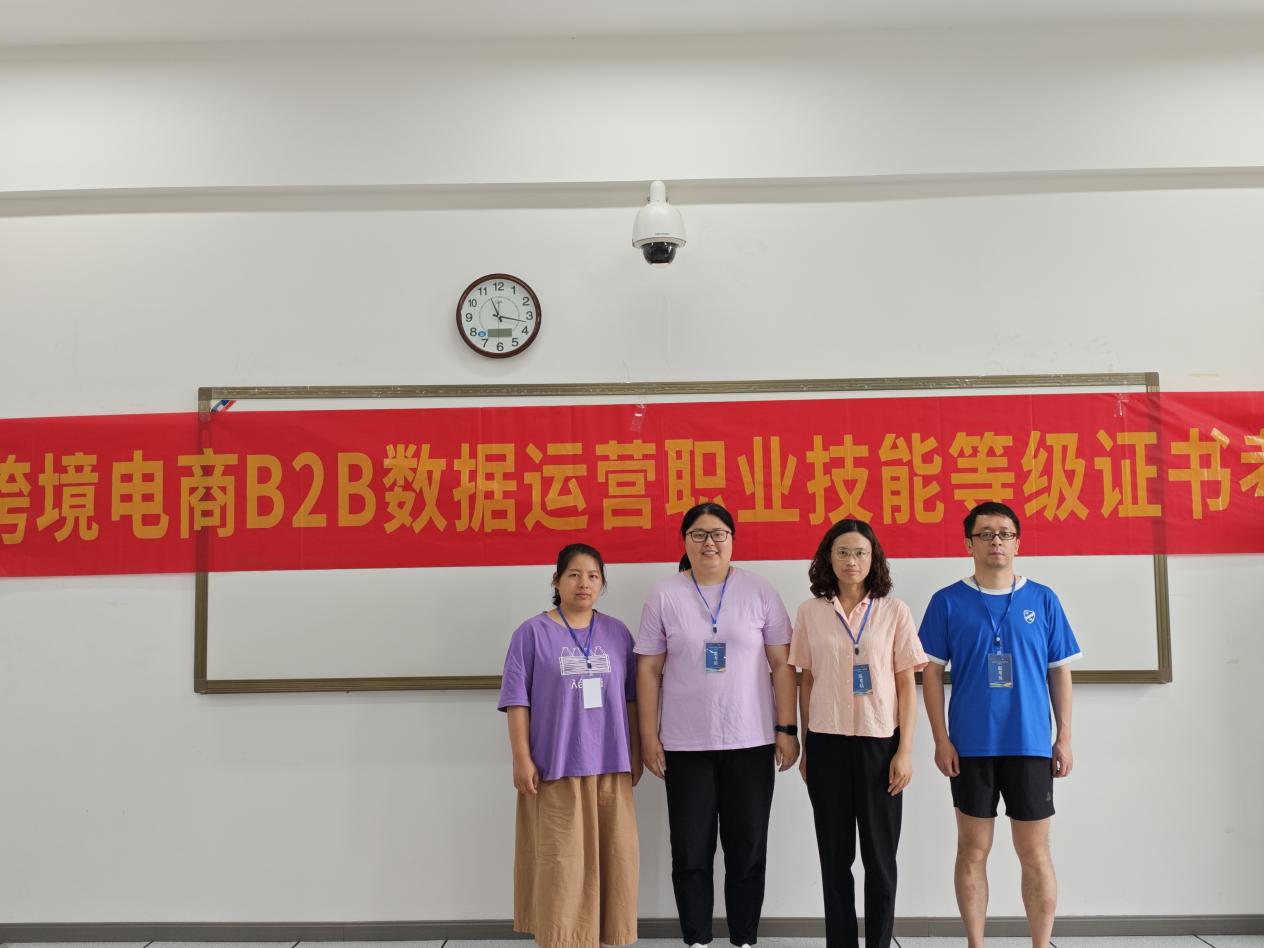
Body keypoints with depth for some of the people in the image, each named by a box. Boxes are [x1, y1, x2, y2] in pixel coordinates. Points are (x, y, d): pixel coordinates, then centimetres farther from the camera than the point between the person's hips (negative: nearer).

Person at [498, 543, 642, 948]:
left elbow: (630, 697, 11)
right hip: (556, 766, -4)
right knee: (561, 861, 2)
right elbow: (517, 700, -6)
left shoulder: (618, 633, 7)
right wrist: (522, 759, -9)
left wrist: (635, 752, 11)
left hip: (610, 765, 4)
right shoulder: (533, 633, -4)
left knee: (614, 857, 10)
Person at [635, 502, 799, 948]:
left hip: (751, 743, 0)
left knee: (747, 851, 9)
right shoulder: (664, 595, 0)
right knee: (691, 852, 8)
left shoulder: (759, 592, 0)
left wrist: (787, 729, -3)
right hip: (685, 746, 0)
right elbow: (648, 670, 2)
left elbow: (783, 665, 2)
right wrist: (649, 735, -2)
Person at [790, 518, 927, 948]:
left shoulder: (894, 611, 0)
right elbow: (806, 682, 8)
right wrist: (805, 747, 7)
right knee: (835, 854, 8)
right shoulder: (810, 612, 3)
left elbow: (907, 685, 0)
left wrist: (905, 750, -5)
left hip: (879, 742, -1)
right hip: (827, 744, 1)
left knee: (880, 855, 6)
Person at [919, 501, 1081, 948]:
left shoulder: (1043, 600, 4)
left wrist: (1064, 737, 3)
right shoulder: (948, 602, 0)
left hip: (1031, 745, 1)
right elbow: (932, 672, 0)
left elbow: (1060, 672, 8)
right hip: (971, 746, 0)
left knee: (1035, 854, 6)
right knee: (973, 850, 8)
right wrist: (941, 739, -6)